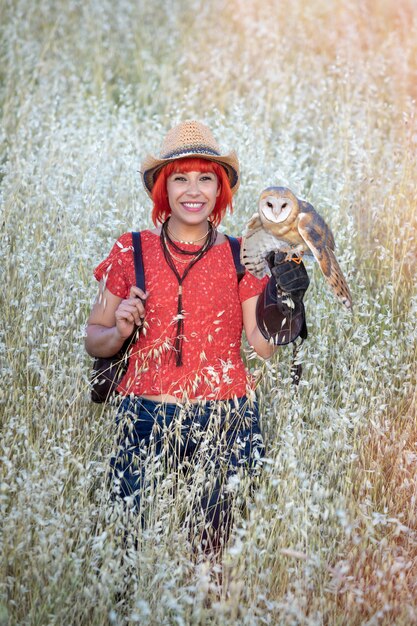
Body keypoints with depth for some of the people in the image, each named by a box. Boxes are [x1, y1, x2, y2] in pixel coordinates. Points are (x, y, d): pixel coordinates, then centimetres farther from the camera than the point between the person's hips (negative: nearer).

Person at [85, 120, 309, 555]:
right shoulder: (130, 252, 4)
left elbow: (263, 348, 4)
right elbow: (93, 340, 9)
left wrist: (284, 302, -11)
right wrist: (119, 331, -11)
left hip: (225, 425, 1)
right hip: (145, 422, 0)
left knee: (214, 547, 1)